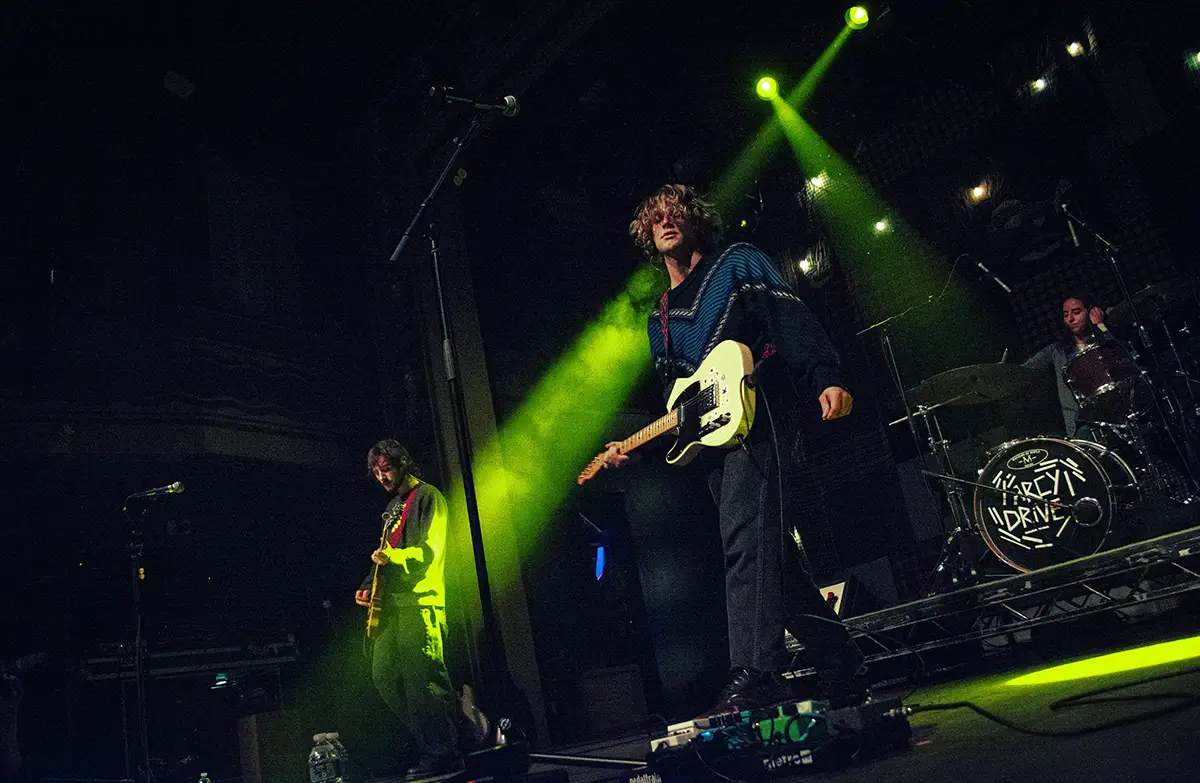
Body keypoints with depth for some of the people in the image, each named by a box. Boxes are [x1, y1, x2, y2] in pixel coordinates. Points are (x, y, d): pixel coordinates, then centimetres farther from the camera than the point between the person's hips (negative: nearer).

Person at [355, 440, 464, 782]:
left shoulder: (426, 497, -3)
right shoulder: (392, 507, 24)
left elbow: (430, 550, -13)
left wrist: (391, 557, -22)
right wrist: (369, 586, 15)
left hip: (420, 602, -9)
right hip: (392, 603, 9)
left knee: (420, 679, -12)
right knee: (384, 674, 5)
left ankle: (444, 754, -3)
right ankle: (431, 745, 13)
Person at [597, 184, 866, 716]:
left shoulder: (738, 264, 11)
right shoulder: (660, 320, 28)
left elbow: (794, 320, -4)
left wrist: (827, 378, -20)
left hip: (759, 418, -7)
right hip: (714, 440, 7)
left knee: (747, 542, -22)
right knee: (775, 561, 7)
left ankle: (754, 676, -25)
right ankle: (843, 671, 17)